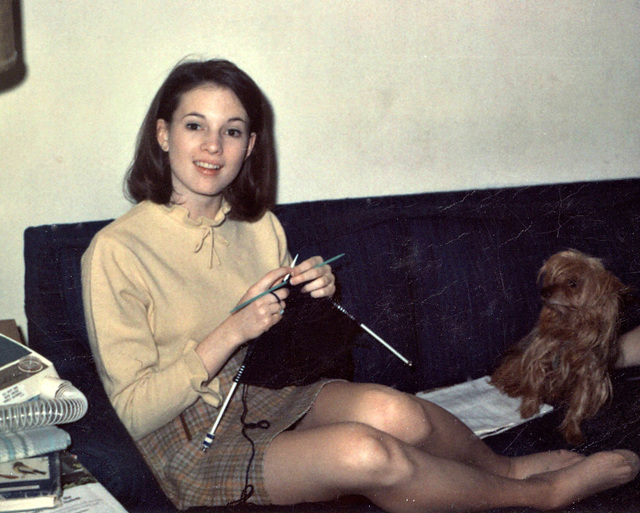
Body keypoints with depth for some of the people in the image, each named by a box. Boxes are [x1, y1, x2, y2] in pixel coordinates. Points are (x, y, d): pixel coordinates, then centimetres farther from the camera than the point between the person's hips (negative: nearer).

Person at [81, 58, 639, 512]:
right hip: (190, 444, -4)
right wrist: (232, 332, -24)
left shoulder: (259, 226, 5)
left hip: (268, 400, 5)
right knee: (362, 451, -30)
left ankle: (504, 467, 6)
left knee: (387, 410, -28)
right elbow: (134, 412, -14)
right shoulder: (115, 251, -14)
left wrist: (316, 297, -7)